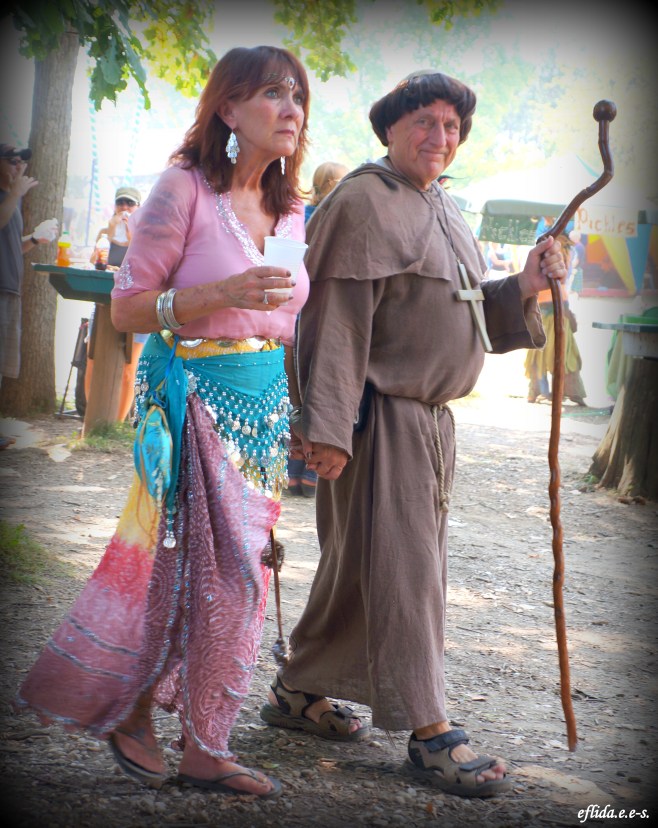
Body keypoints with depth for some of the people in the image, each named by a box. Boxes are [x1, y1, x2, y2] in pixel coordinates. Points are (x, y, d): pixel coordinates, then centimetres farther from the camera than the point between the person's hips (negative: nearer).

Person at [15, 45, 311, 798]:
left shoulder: (290, 210, 11)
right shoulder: (185, 188, -9)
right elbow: (126, 307, -11)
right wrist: (221, 295, -23)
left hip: (265, 407, 6)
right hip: (193, 398, -6)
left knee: (235, 576, 6)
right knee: (218, 572, -6)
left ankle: (203, 748, 15)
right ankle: (129, 712, 16)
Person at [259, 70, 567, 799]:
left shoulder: (443, 212, 19)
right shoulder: (363, 202, -10)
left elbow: (465, 314, 21)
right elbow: (338, 319, -17)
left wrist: (523, 288, 2)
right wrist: (328, 425, -23)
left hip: (431, 418, 9)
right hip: (380, 414, -9)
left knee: (359, 563, 14)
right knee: (398, 565, -6)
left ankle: (299, 692, 26)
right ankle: (429, 732, -2)